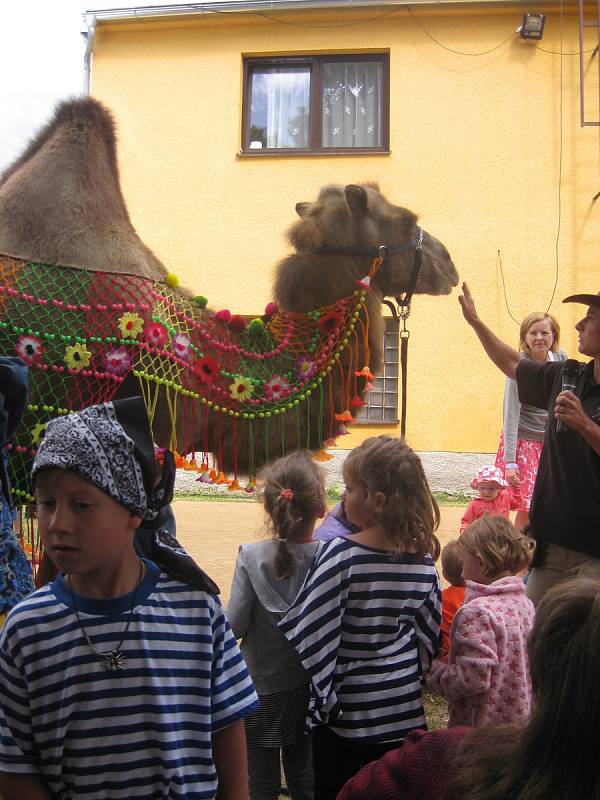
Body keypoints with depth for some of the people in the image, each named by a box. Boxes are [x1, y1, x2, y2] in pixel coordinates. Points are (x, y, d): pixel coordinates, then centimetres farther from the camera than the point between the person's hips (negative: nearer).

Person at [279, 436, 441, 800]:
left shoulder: (343, 553, -23)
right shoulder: (423, 558, -7)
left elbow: (309, 631, -20)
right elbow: (429, 636, 4)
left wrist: (324, 698, -7)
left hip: (348, 715, -4)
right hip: (405, 712, 4)